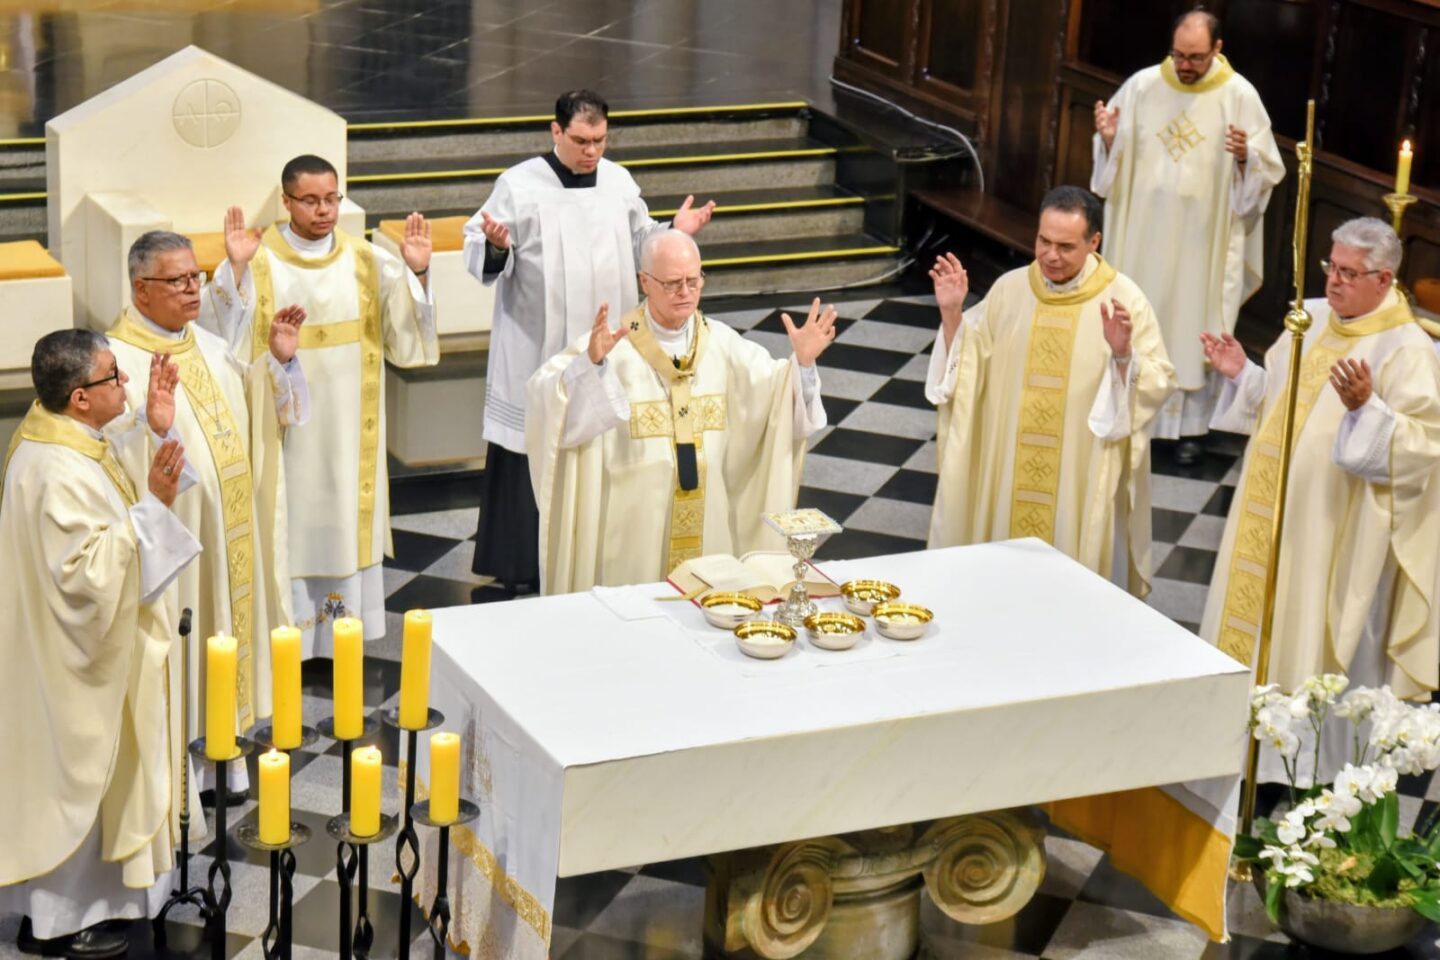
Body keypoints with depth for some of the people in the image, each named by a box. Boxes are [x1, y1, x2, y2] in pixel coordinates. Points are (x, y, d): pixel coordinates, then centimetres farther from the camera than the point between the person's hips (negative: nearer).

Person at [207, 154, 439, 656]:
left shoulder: (367, 261, 2)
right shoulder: (259, 264, -8)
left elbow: (404, 337, 0)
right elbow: (230, 341, -17)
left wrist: (417, 274, -14)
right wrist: (236, 270, -28)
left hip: (348, 429, 3)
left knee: (346, 521, 10)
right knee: (288, 526, 2)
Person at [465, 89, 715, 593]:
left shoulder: (619, 182, 5)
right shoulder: (518, 185, -9)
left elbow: (641, 243, 17)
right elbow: (478, 251, -7)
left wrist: (676, 231, -1)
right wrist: (495, 244, -29)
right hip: (536, 350, -4)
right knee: (533, 457, 0)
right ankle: (522, 568, 11)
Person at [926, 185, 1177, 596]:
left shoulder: (1124, 298, -8)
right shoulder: (1010, 288, 2)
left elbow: (1157, 385, -11)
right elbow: (968, 366, 8)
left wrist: (1123, 354, -29)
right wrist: (952, 313, -6)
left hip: (1084, 477, -3)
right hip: (1011, 469, 3)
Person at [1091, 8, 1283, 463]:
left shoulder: (1240, 96, -8)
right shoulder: (1142, 85, -3)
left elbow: (1269, 171, -5)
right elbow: (1114, 161, 6)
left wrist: (1245, 157, -26)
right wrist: (1108, 139, -16)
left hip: (1204, 238, -2)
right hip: (1142, 231, 2)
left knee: (1194, 328, 4)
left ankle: (1189, 425, 15)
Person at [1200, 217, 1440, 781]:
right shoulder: (1309, 318, 6)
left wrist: (1366, 408, -34)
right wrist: (1241, 374, 1)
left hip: (1333, 529, -7)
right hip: (1271, 510, 8)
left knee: (1309, 639, 1)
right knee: (1256, 617, 16)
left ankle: (1312, 761, 15)